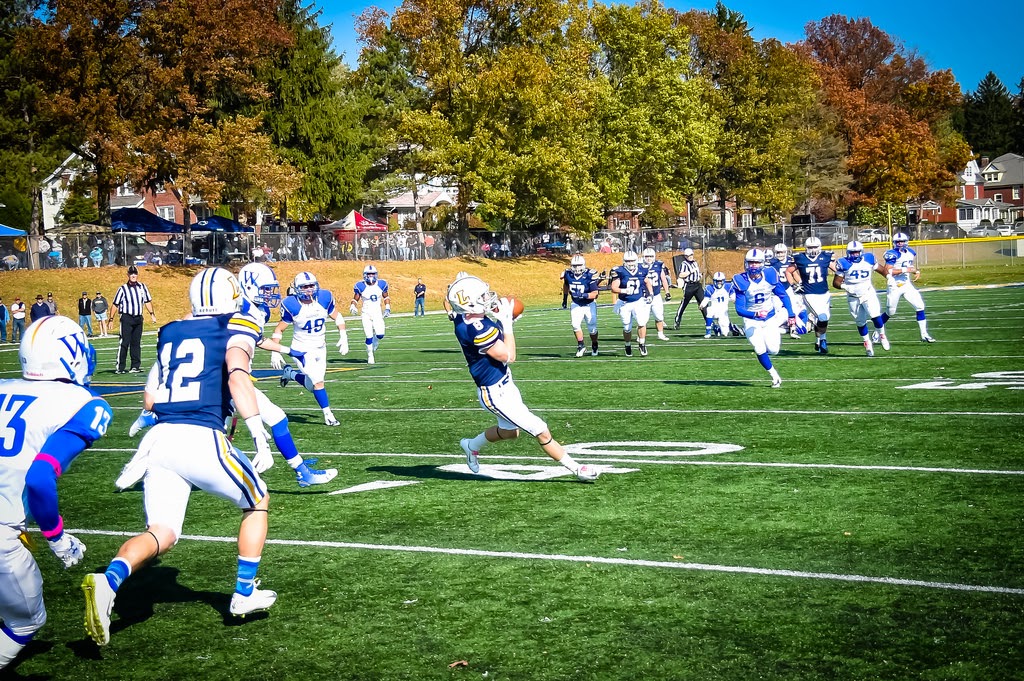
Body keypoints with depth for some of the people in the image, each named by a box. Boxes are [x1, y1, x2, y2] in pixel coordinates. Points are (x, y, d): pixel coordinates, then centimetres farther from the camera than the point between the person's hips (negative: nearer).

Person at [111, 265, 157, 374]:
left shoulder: (142, 287, 7)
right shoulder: (123, 289, -4)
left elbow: (147, 301, 17)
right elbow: (115, 304, -1)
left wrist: (152, 314, 10)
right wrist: (111, 319, -4)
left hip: (138, 318, 4)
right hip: (126, 318, -4)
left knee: (136, 343, 9)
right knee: (124, 343, -9)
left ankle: (135, 366, 14)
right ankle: (119, 367, -8)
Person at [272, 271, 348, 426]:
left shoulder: (324, 298, -9)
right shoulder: (292, 306, -17)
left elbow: (337, 316, 7)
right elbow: (279, 329, -6)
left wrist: (343, 337, -2)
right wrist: (275, 352, -11)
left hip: (320, 349, 5)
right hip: (302, 350, -5)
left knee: (311, 386, 9)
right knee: (318, 382, -17)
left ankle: (290, 374, 36)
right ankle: (328, 414, -2)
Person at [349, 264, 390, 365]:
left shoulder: (381, 284, -1)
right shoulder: (360, 286, -8)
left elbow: (386, 297, 14)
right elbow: (355, 299, 3)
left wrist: (387, 308, 3)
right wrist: (353, 307, -16)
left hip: (377, 314, 2)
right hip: (366, 314, -2)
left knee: (380, 335, -12)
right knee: (369, 336, -8)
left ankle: (373, 345, 24)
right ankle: (370, 356, 11)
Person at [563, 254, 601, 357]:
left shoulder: (589, 275, -23)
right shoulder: (568, 274, -10)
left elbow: (595, 293, -22)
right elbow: (566, 285, 15)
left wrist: (584, 295, -38)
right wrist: (564, 299, 19)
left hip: (589, 304, -3)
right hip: (576, 304, 3)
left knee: (592, 328, 5)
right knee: (575, 324, -18)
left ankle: (594, 346, 30)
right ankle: (581, 346, -3)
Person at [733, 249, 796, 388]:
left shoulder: (770, 276, -14)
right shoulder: (742, 282, -20)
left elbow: (783, 296, 1)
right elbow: (739, 309, -20)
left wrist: (791, 315, -1)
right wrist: (755, 314, -37)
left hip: (770, 319, 2)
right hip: (752, 321, -1)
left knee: (773, 350, -8)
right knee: (760, 350, -14)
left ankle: (777, 334, 27)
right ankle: (775, 377, 6)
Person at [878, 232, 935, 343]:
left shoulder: (910, 253, 8)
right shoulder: (892, 254, -14)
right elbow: (887, 271, -21)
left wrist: (916, 271, 2)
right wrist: (905, 270, -23)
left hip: (907, 285, 6)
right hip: (894, 287, -6)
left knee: (920, 306, -5)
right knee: (890, 312, 5)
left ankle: (924, 335, 0)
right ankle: (876, 332, 26)